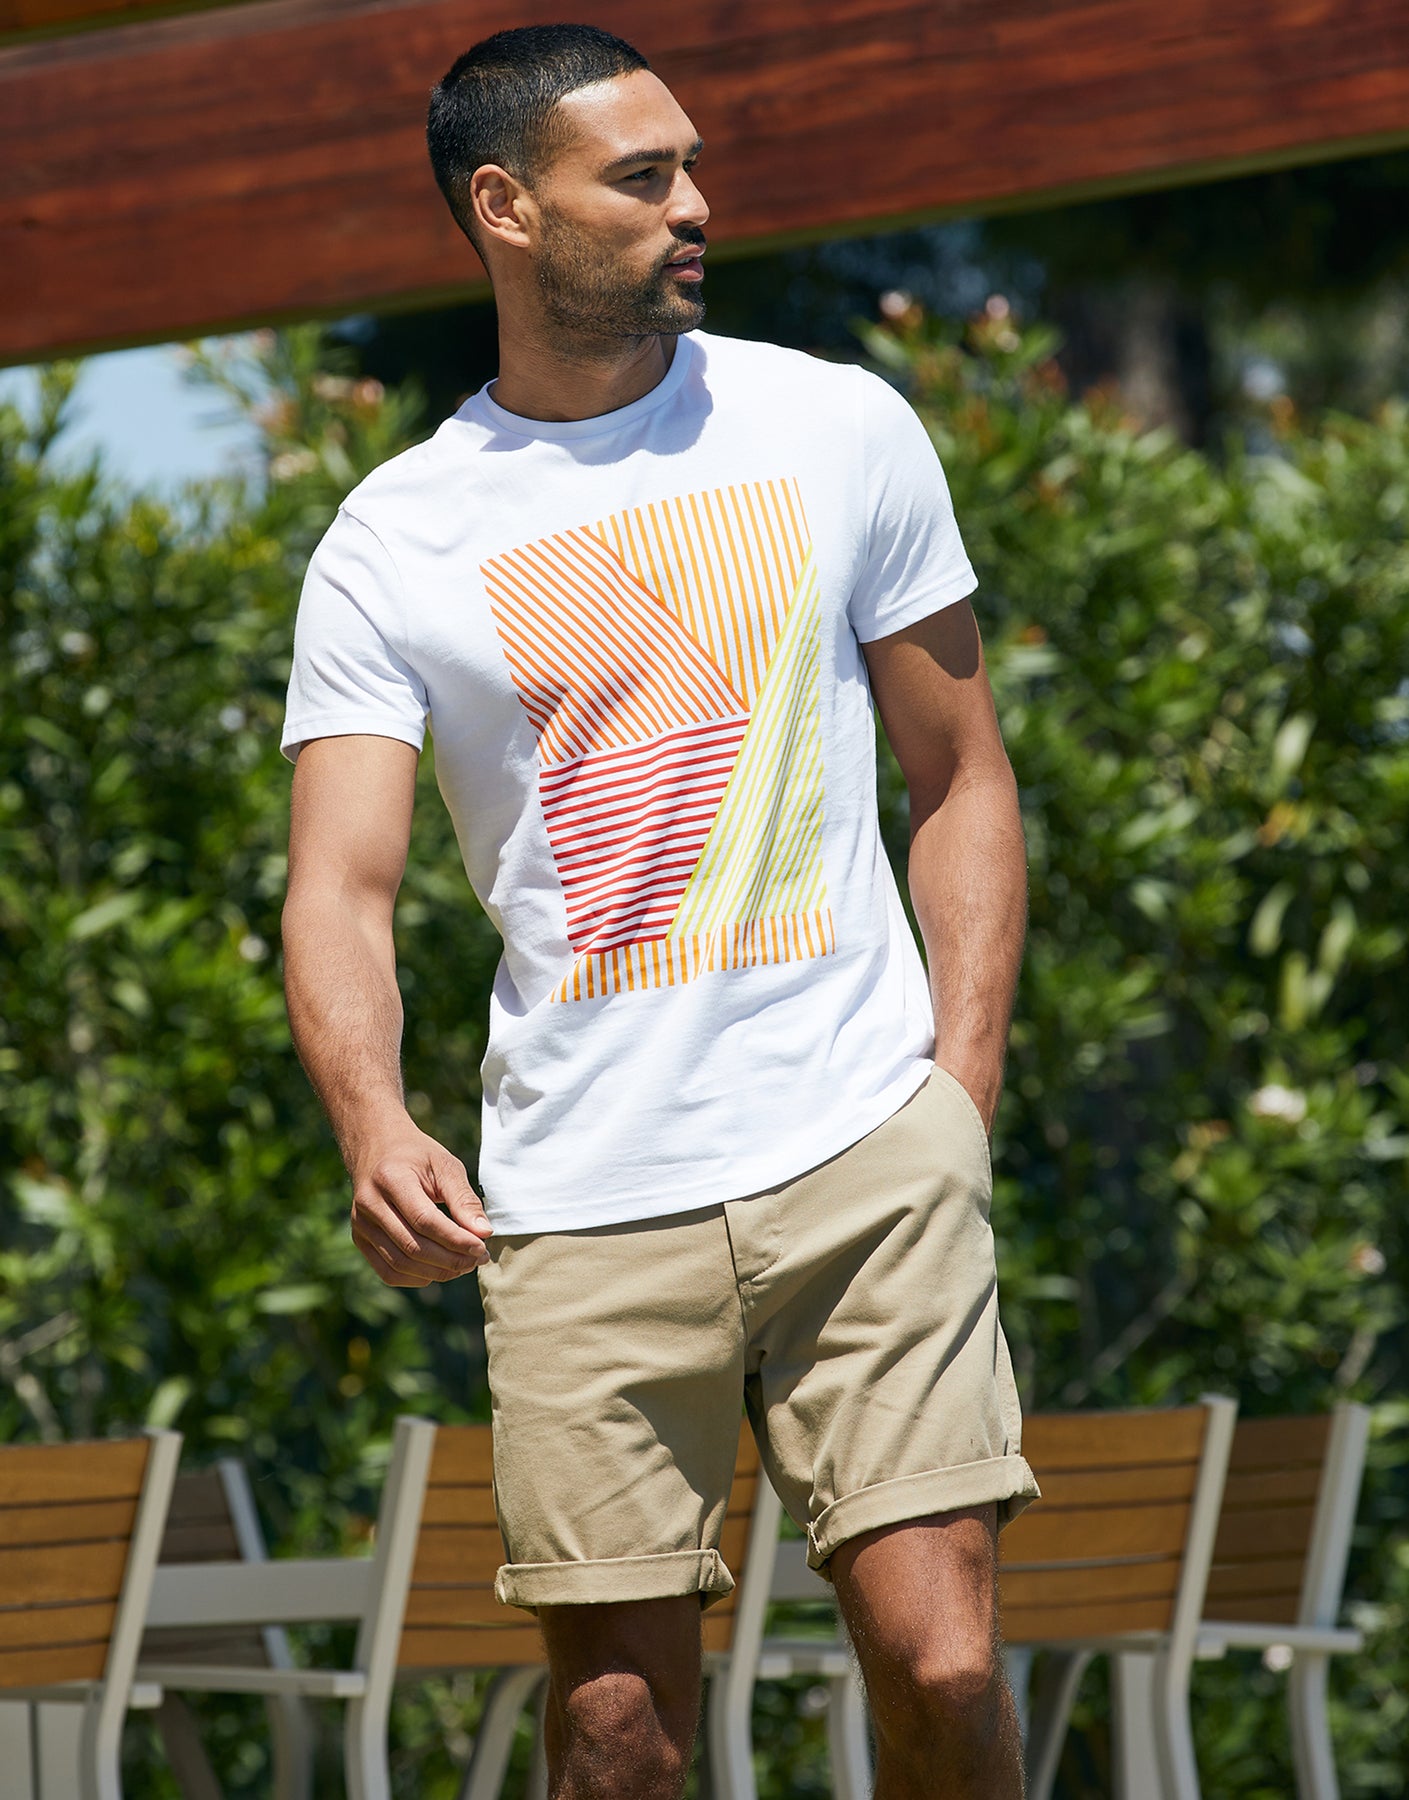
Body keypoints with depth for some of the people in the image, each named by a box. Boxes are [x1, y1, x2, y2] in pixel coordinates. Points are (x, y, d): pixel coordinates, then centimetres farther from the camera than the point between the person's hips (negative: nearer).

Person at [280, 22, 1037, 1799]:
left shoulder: (841, 432, 7)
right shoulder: (388, 547, 2)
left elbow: (960, 779, 14)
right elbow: (341, 885, -5)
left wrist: (962, 1085, 3)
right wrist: (375, 1131, -25)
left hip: (866, 1156, 0)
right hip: (580, 1198, 0)